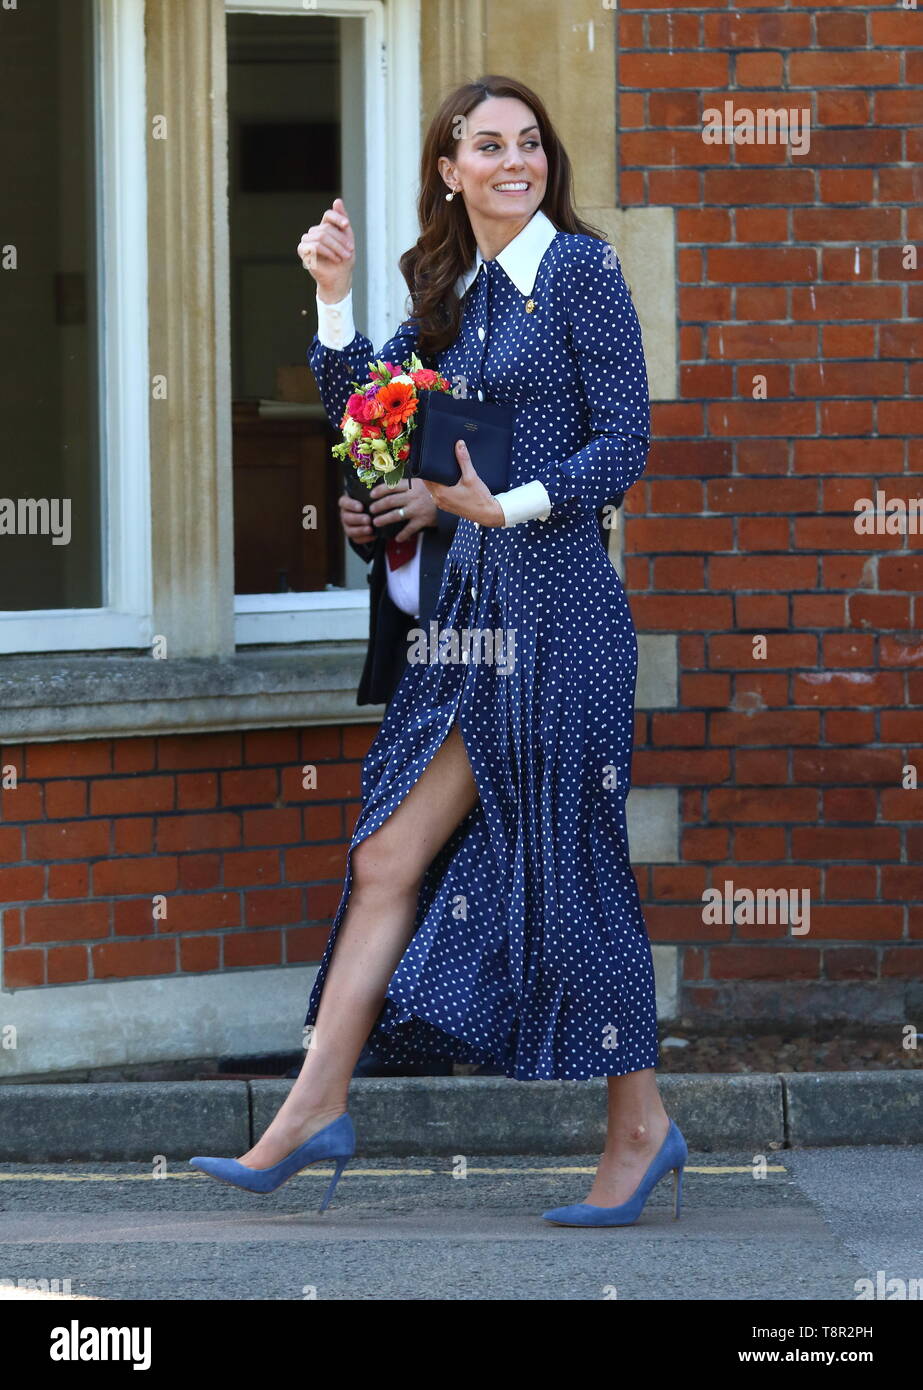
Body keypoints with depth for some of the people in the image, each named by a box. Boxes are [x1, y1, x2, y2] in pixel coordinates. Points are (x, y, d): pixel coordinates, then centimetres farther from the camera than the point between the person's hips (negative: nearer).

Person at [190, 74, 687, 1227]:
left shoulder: (581, 268, -5)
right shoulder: (449, 295, 15)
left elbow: (624, 443, -9)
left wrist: (512, 505, -21)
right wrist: (335, 297, 1)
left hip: (556, 601, -7)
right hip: (473, 603, 7)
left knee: (568, 863, -1)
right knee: (389, 859, 4)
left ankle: (639, 1125, 11)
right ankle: (314, 1110, 6)